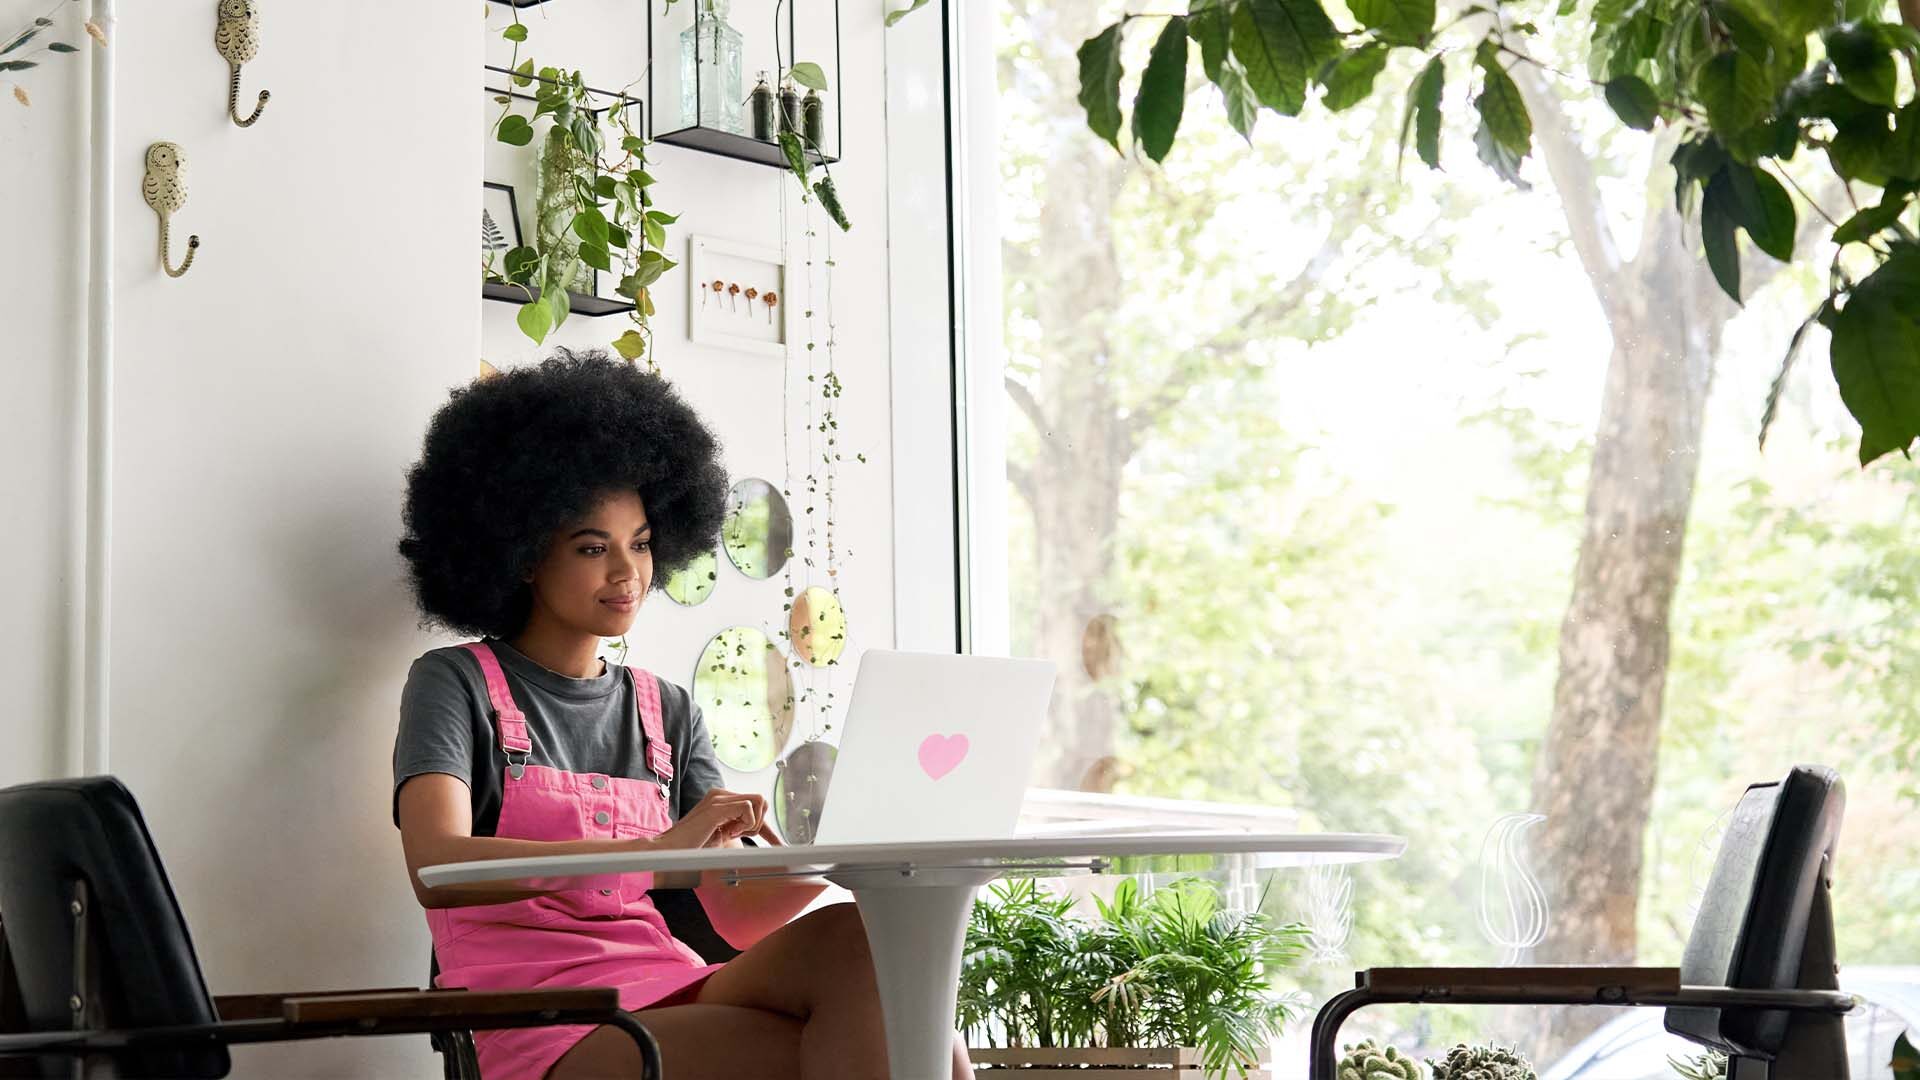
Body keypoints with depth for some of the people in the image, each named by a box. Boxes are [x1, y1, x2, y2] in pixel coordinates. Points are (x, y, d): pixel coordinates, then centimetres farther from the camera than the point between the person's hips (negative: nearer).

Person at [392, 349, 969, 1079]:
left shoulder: (667, 711, 19)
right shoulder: (456, 685, 4)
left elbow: (738, 915, 10)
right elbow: (436, 868, -16)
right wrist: (654, 852, -27)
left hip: (673, 999, 5)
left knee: (857, 937, -29)